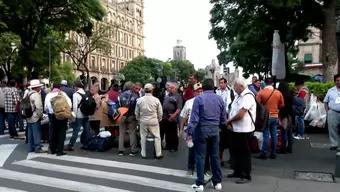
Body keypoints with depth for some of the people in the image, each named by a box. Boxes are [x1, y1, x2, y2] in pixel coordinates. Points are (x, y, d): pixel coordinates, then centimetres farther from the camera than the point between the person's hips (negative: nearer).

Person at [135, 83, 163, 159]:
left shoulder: (139, 100, -5)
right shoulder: (156, 100, -10)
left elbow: (136, 112, 4)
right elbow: (160, 113, -2)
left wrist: (138, 119, 21)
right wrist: (159, 119, 16)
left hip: (143, 121, 2)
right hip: (153, 121, -2)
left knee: (143, 137, 13)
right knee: (157, 137, 9)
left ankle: (143, 154, 20)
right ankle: (158, 154, 13)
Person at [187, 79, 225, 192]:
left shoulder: (199, 99, -8)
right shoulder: (220, 99, 4)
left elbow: (194, 118, -12)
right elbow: (223, 118, 7)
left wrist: (189, 132, -8)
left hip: (202, 129, -4)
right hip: (215, 130, 4)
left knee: (200, 156, 3)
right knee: (215, 156, 12)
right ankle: (217, 182, 20)